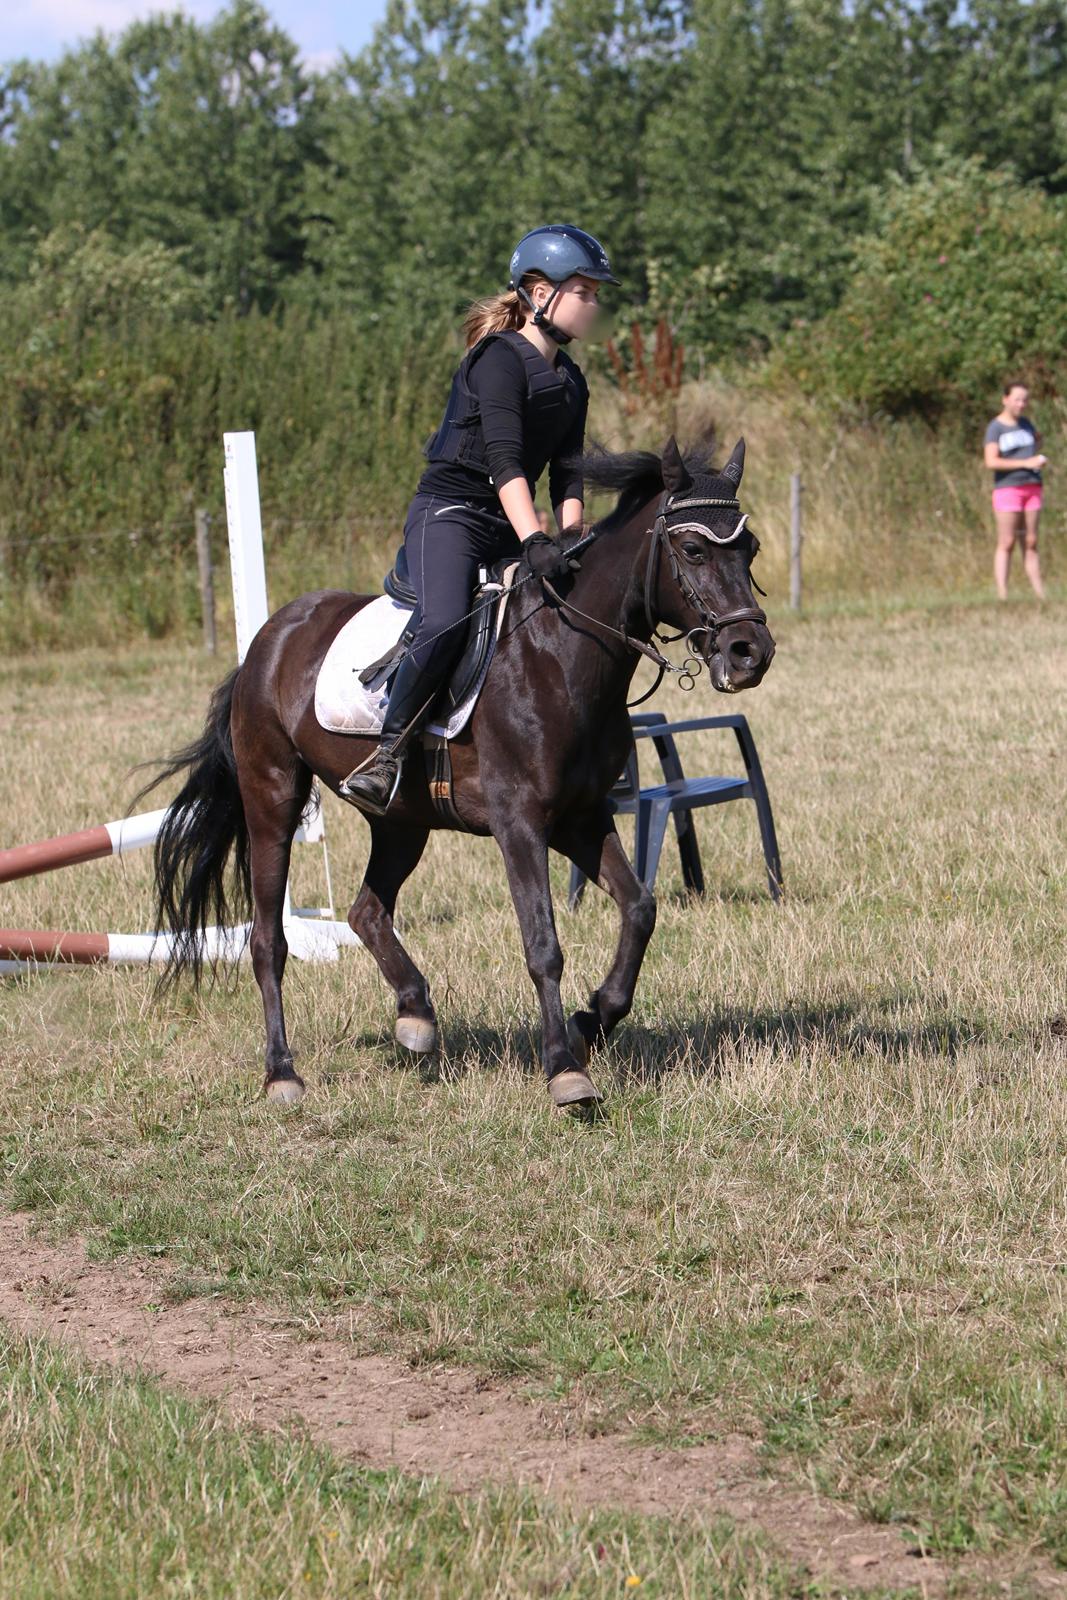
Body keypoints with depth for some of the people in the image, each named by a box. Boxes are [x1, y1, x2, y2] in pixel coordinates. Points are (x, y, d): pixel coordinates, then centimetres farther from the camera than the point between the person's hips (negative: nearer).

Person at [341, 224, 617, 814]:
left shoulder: (571, 381, 14)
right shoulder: (500, 358, -12)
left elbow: (567, 474, 10)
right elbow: (504, 459, -23)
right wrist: (534, 541, -33)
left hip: (508, 525, 9)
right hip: (448, 512, -9)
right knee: (444, 622, -32)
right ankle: (387, 755, -24)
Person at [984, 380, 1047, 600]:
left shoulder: (1025, 423, 12)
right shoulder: (995, 428, -6)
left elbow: (1038, 438, 35)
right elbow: (991, 462, -16)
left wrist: (1036, 459, 16)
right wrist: (1025, 463, -18)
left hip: (1032, 488, 6)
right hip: (1008, 489, -6)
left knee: (1031, 543, 6)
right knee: (1006, 543, -7)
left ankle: (1041, 595, 6)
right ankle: (1002, 595, -8)